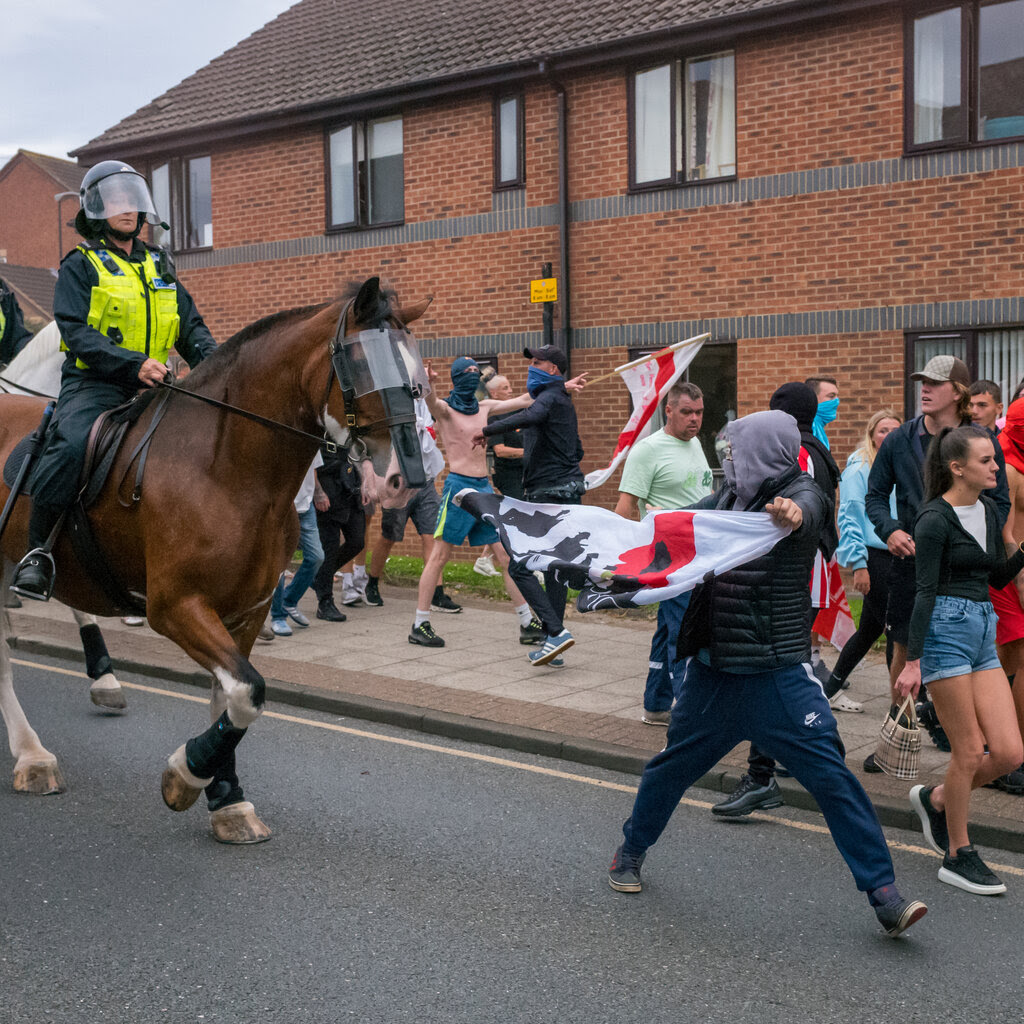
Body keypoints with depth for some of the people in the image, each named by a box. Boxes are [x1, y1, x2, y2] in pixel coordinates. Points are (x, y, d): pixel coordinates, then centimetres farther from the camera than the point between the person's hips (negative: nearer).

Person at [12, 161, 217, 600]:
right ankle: (37, 548, -16)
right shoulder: (80, 265, 5)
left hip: (151, 388, 5)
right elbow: (78, 334, -9)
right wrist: (133, 363, -24)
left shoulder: (159, 265, 21)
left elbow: (192, 328, 19)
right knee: (71, 445, -33)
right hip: (92, 384, -5)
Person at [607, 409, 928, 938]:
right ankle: (630, 852, 39)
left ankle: (884, 895, 1)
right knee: (671, 764, 17)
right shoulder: (727, 497, 8)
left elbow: (806, 510, -34)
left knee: (830, 773, -9)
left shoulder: (800, 491, -9)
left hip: (779, 674, -5)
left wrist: (793, 515, -56)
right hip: (712, 668, 6)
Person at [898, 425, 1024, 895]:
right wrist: (913, 660, -19)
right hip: (946, 631, -7)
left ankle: (934, 799, 25)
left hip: (983, 631, 8)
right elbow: (926, 591, -15)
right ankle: (958, 856, 14)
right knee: (970, 751, -2)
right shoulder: (935, 518, -11)